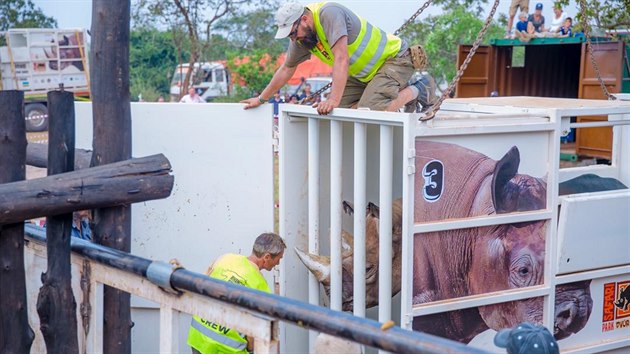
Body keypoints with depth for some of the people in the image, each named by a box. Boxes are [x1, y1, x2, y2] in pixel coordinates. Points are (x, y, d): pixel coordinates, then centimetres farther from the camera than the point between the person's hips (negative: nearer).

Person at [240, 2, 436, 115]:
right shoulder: (300, 38, -1)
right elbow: (286, 69, 14)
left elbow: (341, 59, -35)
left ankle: (413, 91, -4)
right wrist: (261, 99, 16)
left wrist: (334, 100, -41)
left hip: (394, 58, -9)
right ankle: (397, 91, 11)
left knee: (369, 111, -27)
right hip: (365, 73, 9)